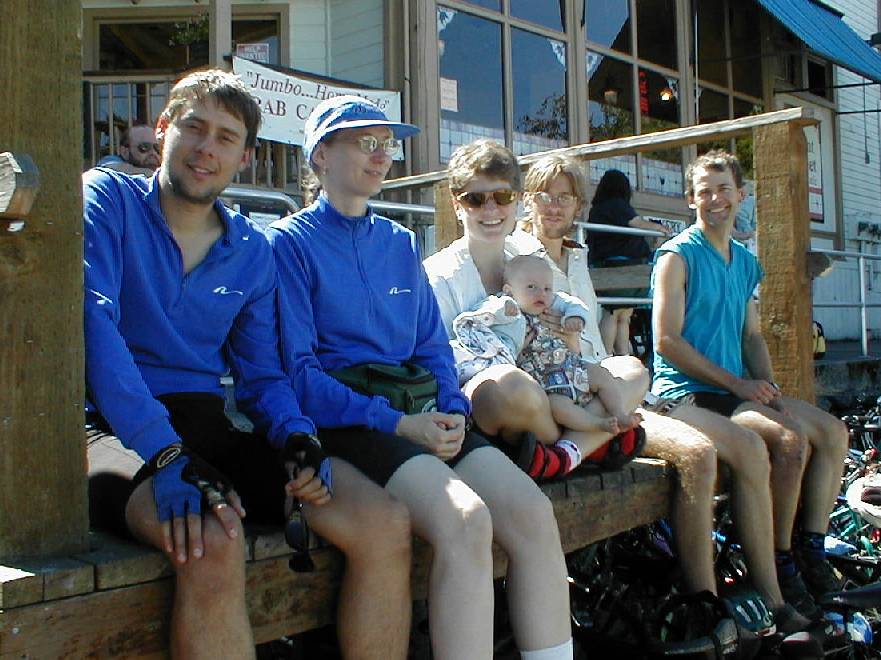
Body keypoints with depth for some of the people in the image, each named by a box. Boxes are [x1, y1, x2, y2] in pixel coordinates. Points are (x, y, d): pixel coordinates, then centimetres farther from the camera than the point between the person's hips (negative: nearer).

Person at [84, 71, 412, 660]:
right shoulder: (108, 199, 0)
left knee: (386, 524, -14)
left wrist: (297, 438, -9)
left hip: (210, 427, 5)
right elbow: (92, 324, -16)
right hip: (119, 429, -4)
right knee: (213, 542, -37)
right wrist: (163, 454, -28)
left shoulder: (251, 250, 13)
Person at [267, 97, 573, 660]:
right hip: (347, 418, -6)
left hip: (420, 414, 6)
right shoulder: (291, 241, 2)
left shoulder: (400, 242, 20)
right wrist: (396, 423, -16)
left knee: (533, 512, -16)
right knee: (466, 520, -29)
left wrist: (452, 412, -2)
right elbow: (298, 369, -8)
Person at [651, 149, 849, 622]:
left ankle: (811, 550, 4)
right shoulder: (677, 256, -7)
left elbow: (752, 336, 19)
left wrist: (767, 386, -1)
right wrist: (737, 383, -15)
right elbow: (667, 342, -14)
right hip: (687, 393, -8)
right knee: (791, 440, -23)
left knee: (832, 431, -2)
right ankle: (780, 563, -9)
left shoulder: (744, 262, 17)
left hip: (739, 389, 8)